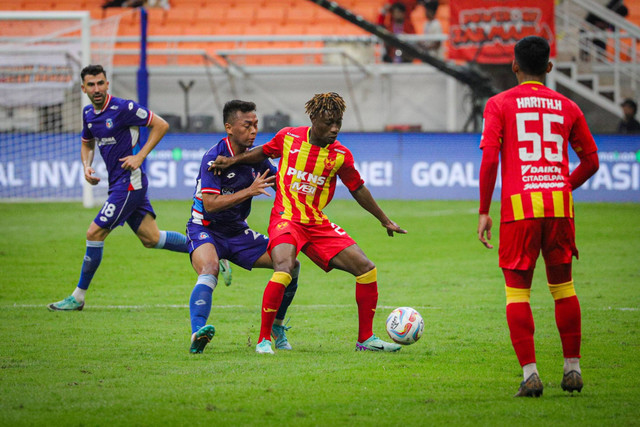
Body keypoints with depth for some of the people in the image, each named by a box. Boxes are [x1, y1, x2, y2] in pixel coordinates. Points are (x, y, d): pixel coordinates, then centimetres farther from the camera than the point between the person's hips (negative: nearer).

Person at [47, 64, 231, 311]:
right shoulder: (88, 114, 9)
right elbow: (87, 144, 26)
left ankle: (78, 297, 0)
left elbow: (161, 125, -10)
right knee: (151, 239, 9)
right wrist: (87, 166, 5)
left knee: (94, 233, -9)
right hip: (118, 183, 8)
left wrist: (140, 156, -15)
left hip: (129, 182, -8)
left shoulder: (123, 108, -14)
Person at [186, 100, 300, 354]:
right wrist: (249, 191, -30)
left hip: (238, 232, 7)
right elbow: (210, 204, -27)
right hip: (206, 230, -7)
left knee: (290, 265, -2)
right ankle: (197, 334, -52)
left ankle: (276, 326, 17)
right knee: (209, 272, -37)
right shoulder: (214, 158, -20)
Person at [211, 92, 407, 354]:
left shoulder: (340, 155, -2)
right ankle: (263, 340, -20)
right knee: (284, 268, -32)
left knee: (366, 269, -5)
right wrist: (233, 161, 5)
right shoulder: (288, 137, -5)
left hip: (318, 224, 4)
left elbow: (358, 189, 13)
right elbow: (264, 152, 17)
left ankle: (366, 339, 11)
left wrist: (385, 221, 19)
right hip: (286, 218, -4)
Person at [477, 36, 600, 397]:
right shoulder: (567, 107, 11)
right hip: (560, 204, 3)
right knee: (563, 286, 16)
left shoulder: (500, 104, 3)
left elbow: (489, 159, -6)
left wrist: (484, 211, -1)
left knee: (518, 291, 3)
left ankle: (530, 373, -7)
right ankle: (573, 368, 17)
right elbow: (591, 160, 13)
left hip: (519, 205, -2)